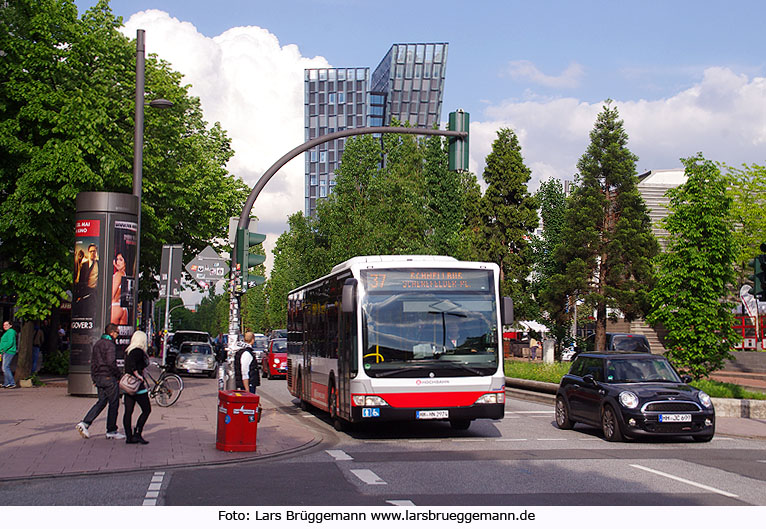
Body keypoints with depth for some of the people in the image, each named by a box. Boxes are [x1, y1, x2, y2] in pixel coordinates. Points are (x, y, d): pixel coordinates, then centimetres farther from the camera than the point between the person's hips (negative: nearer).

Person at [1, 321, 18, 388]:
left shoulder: (11, 331, -9)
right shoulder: (6, 332, 23)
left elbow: (10, 342, -19)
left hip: (8, 352, -11)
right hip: (5, 352, 11)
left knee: (5, 368, -14)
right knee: (5, 368, 10)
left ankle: (12, 383, -15)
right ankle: (6, 383, 12)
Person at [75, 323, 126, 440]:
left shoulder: (97, 344, 15)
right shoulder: (109, 345, -15)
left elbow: (93, 361, 19)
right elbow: (111, 363, -23)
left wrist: (94, 377, 22)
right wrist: (118, 375, -12)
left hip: (98, 377, 9)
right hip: (108, 378, -9)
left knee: (101, 401, 14)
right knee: (114, 403, 2)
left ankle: (84, 423, 1)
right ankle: (111, 431, 7)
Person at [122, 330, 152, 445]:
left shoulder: (128, 351, 13)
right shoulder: (139, 352, -14)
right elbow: (131, 363, -29)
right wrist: (138, 375, -23)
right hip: (137, 385, -9)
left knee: (128, 411, 7)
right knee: (147, 410, 2)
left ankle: (129, 437, 9)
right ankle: (137, 433, -3)